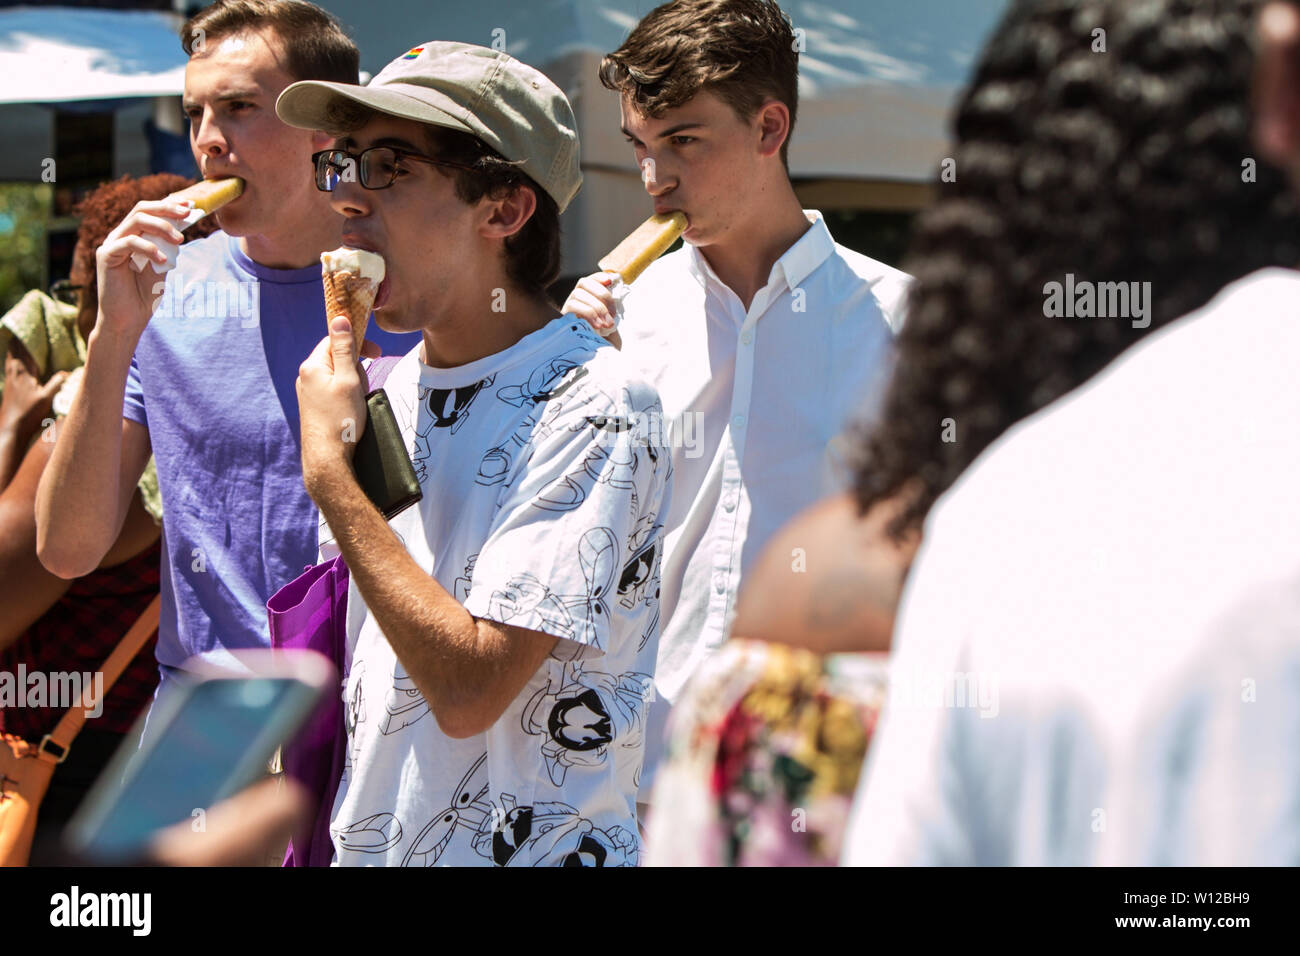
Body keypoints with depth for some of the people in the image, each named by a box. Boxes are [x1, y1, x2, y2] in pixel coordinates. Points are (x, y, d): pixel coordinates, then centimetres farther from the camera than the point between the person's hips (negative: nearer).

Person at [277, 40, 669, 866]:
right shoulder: (398, 387, 7)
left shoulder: (598, 408, -17)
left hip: (533, 849, -7)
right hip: (365, 843, 7)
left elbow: (468, 690, -24)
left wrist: (330, 468, -20)